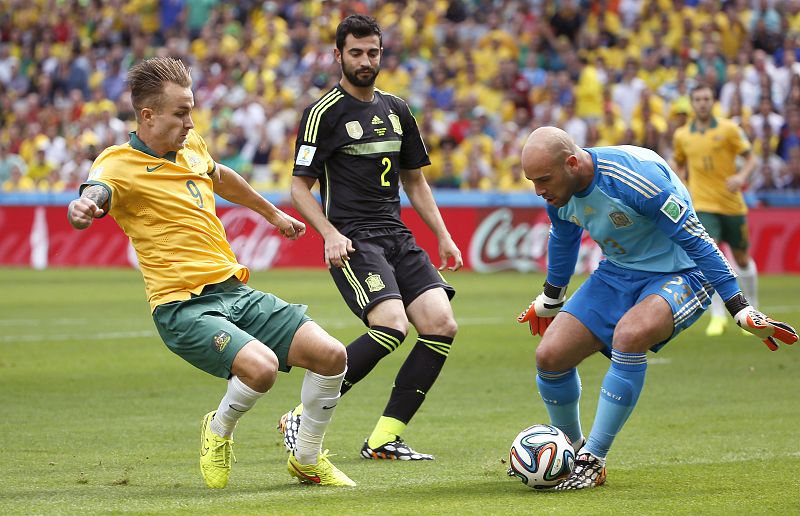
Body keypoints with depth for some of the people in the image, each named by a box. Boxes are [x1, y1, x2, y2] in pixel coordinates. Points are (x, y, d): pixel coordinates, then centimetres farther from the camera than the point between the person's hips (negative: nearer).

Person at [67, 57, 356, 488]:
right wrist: (81, 210, -57)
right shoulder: (120, 164, -10)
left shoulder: (191, 145, 12)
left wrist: (271, 213, 49)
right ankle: (218, 429, 3)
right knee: (260, 367, -31)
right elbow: (93, 196, -32)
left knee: (331, 355, -7)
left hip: (236, 291, 7)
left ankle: (308, 460, 16)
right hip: (183, 306, -7)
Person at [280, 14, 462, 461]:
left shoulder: (396, 109, 16)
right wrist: (330, 235, -18)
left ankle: (385, 438, -6)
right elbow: (301, 186, -4)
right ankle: (302, 419, -15)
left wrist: (443, 236, 16)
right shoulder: (325, 112, -4)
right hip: (353, 240, -7)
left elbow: (414, 180, 25)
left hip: (398, 238, 7)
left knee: (441, 324, -11)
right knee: (392, 325, -25)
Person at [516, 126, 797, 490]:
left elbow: (695, 240, -25)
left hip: (679, 274, -7)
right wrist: (549, 301, 30)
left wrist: (740, 310, -24)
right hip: (617, 274, 7)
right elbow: (563, 240, 16)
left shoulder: (636, 176, -31)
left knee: (629, 334, -36)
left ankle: (592, 460, -25)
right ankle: (570, 450, 19)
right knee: (550, 355, -8)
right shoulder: (559, 191, -8)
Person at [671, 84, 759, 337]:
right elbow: (678, 163, 22)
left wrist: (742, 176, -21)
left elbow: (750, 158, -1)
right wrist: (682, 182, 4)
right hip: (702, 205, 0)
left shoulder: (729, 129, -4)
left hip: (732, 204, 0)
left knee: (742, 258, 10)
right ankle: (718, 317, -12)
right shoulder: (681, 135, 4)